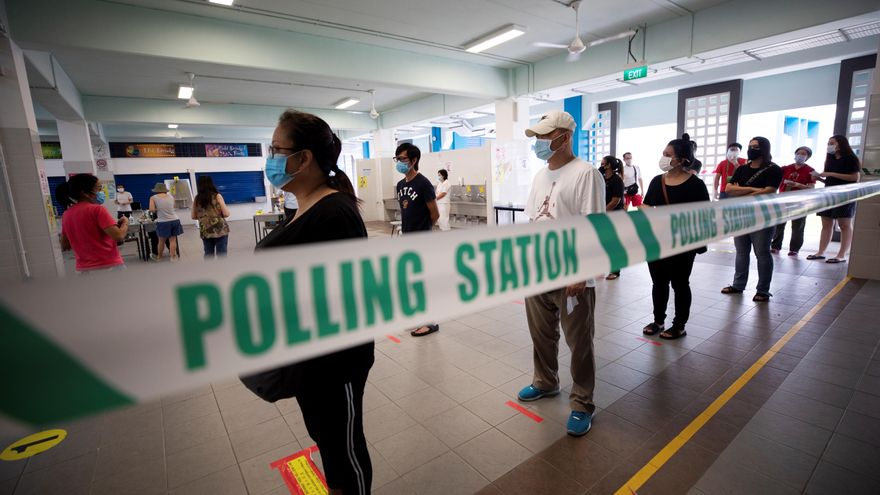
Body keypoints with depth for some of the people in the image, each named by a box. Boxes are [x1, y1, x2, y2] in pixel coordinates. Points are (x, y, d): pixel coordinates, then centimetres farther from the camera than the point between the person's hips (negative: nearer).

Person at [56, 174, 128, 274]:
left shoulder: (67, 215, 9)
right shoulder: (97, 210, -12)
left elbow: (64, 246, 17)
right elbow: (118, 236, -20)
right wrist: (125, 222, -2)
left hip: (84, 269, 7)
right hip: (109, 267, -7)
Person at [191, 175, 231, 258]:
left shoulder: (197, 198, 4)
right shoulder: (217, 196, -6)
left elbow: (194, 216, 9)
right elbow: (226, 214, -10)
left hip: (205, 231, 4)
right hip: (220, 230, -4)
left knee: (208, 255, 13)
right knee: (221, 255, 1)